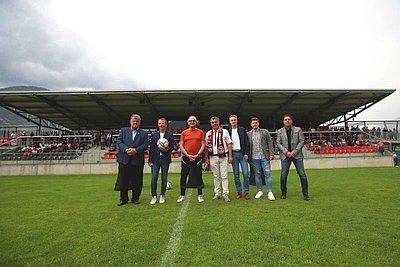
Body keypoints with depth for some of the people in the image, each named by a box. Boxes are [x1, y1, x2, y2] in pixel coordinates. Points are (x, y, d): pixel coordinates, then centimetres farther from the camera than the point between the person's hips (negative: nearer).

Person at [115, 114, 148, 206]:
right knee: (123, 180, 7)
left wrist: (136, 150, -16)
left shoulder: (144, 133, 9)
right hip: (124, 160, 1)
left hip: (137, 160, -1)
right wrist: (126, 149, -14)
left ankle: (135, 198, 21)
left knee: (136, 181, 6)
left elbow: (145, 145, -2)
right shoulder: (123, 130, 12)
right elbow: (119, 142, 3)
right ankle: (123, 199, 21)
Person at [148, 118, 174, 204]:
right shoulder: (154, 135, 8)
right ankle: (154, 196, 12)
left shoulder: (170, 135, 4)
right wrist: (150, 160, 0)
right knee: (154, 178, 0)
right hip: (155, 159, 1)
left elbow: (172, 147, 2)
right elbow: (151, 148, 5)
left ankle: (162, 196, 19)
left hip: (165, 159, -1)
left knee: (164, 178, 5)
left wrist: (167, 150, -20)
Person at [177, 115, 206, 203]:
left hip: (197, 158, -1)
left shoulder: (200, 132, 5)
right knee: (183, 177, 5)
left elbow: (203, 144, 2)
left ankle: (200, 195, 16)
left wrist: (197, 154, -9)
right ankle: (182, 195, 18)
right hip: (186, 158, 1)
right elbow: (181, 145, 2)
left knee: (198, 176, 4)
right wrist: (187, 155, -9)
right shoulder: (184, 133, 6)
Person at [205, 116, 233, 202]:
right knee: (216, 176, 9)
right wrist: (206, 158, 6)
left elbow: (229, 144, 1)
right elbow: (206, 146, 11)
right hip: (213, 157, 3)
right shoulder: (208, 133, 9)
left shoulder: (225, 131, 2)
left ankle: (225, 194, 6)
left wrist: (230, 156, -6)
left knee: (224, 176, -2)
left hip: (223, 156, -2)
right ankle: (217, 194, 19)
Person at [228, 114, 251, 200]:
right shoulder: (228, 131, 7)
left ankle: (247, 192, 8)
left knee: (245, 173, -3)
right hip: (233, 154, 1)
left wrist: (246, 153, -6)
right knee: (236, 174, 5)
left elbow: (247, 142, 2)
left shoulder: (242, 130, 5)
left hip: (242, 153, -1)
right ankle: (239, 192, 15)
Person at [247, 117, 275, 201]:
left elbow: (270, 143, 4)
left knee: (267, 174, -2)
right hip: (254, 157, 1)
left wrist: (271, 154, -4)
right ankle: (259, 191, 19)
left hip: (264, 156, -1)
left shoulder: (265, 132, 7)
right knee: (257, 174, 8)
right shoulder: (248, 134, 8)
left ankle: (270, 192, 4)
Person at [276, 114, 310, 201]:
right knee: (283, 175, -1)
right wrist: (286, 152, -10)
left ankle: (305, 194, 13)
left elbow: (302, 141, 1)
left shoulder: (298, 129, 7)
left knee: (302, 174, -1)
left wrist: (294, 152, -9)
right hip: (285, 156, 0)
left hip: (297, 155, 0)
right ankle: (283, 193, 14)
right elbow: (278, 143, 3)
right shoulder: (279, 131, 8)